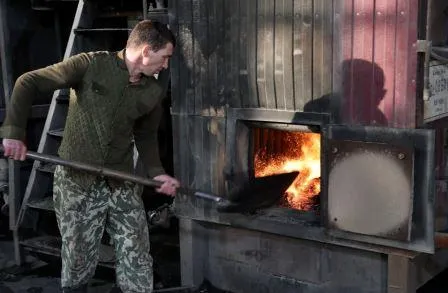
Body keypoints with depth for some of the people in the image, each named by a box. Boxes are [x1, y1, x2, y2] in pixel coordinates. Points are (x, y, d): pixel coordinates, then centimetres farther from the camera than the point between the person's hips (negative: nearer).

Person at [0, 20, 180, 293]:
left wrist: (156, 172, 1)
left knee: (138, 261, 2)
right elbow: (29, 82, -11)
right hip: (76, 182, -3)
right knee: (78, 262, 8)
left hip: (122, 184, 4)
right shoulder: (91, 65, -12)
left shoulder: (154, 92, 4)